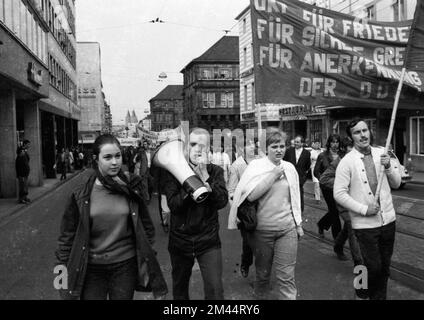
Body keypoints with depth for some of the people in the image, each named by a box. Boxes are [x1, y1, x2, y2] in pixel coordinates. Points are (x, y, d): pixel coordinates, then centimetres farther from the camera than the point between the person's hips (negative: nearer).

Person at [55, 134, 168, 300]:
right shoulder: (81, 194, -7)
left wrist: (146, 259, 2)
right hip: (91, 268, -1)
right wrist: (63, 266, -2)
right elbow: (67, 234, -1)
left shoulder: (131, 187, -3)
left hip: (125, 265, 1)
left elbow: (146, 226, 4)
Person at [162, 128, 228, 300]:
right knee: (179, 289, 19)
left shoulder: (215, 171, -1)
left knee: (215, 290, -7)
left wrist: (205, 177, -24)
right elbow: (173, 204, -17)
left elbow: (222, 201, -15)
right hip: (180, 240, 1)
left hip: (208, 240, -1)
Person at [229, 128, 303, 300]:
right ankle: (260, 296, 35)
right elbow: (250, 195, -18)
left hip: (287, 229, 2)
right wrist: (273, 175, -17)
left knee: (286, 276, 0)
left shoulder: (289, 168, 7)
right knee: (262, 273, 14)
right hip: (262, 230, -2)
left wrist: (298, 224, 19)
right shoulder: (256, 165, -6)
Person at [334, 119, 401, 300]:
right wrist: (364, 209, -16)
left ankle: (382, 296, 37)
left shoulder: (381, 154, 4)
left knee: (385, 266, 16)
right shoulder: (347, 162, -10)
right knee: (374, 268, 1)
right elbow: (339, 194, -12)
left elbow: (396, 184, 8)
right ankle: (374, 296, 28)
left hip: (388, 220, 4)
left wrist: (388, 167, -10)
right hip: (365, 224, -4)